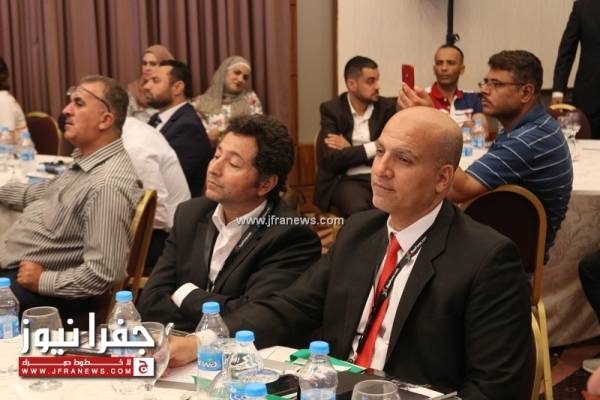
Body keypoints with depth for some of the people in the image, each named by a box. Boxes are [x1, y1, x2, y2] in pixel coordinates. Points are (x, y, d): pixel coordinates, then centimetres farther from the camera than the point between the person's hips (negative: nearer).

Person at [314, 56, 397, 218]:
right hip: (347, 179, -2)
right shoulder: (331, 110, 1)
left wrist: (350, 150, -6)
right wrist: (373, 148, -7)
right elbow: (332, 159, -10)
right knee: (359, 211, -35)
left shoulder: (388, 107, 8)